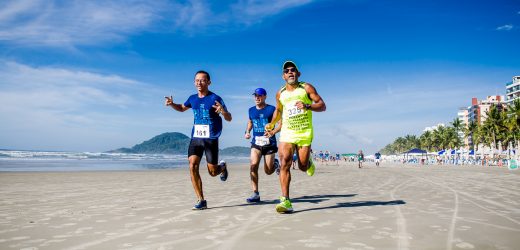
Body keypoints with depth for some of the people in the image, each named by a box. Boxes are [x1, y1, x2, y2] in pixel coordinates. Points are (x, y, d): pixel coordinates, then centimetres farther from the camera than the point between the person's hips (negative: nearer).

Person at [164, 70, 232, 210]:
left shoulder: (215, 98, -8)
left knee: (212, 172, 1)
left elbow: (229, 119, -8)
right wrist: (172, 104, 8)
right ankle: (201, 201, -2)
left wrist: (223, 111, -30)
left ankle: (222, 167, 39)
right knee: (192, 167, -11)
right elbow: (182, 108, 29)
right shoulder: (192, 99, 8)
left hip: (211, 139, -4)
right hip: (195, 138, 4)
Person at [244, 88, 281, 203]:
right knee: (253, 165, -17)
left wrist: (273, 132, -28)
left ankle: (275, 163, 40)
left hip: (269, 143, -3)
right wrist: (247, 132, 9)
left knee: (268, 171, 3)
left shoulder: (272, 109, -5)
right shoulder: (251, 110, 10)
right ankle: (255, 194, -10)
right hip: (256, 142, 3)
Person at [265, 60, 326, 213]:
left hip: (305, 132, -2)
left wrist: (308, 106, -22)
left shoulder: (306, 88, 0)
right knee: (285, 163, -16)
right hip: (287, 132, 2)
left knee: (302, 166, -1)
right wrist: (272, 124, 19)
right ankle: (285, 201, -17)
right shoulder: (280, 94, 11)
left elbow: (322, 106, -5)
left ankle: (309, 163, 39)